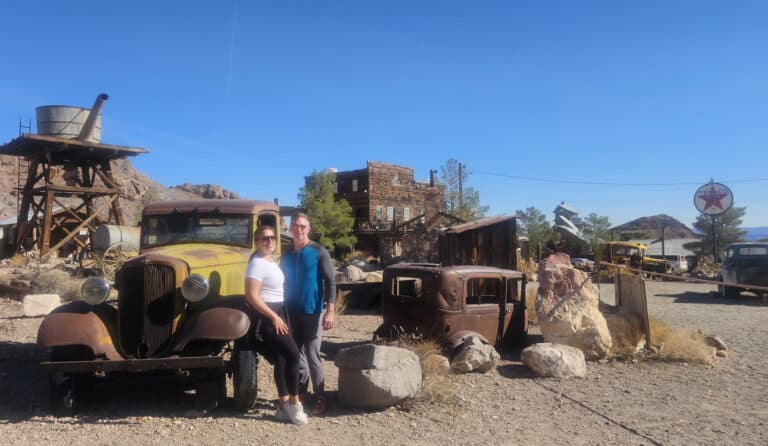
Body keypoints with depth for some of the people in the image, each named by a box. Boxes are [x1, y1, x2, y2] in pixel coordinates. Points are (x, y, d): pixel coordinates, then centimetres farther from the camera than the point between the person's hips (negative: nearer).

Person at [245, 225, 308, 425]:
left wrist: (280, 315, 14)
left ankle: (284, 405, 15)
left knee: (282, 357, 8)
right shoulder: (257, 264, -16)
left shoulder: (271, 261, 12)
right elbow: (251, 296, -23)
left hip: (278, 311, 9)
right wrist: (274, 317, -21)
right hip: (267, 315, -9)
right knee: (293, 353, -12)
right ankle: (294, 402, 0)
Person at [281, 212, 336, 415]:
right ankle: (300, 391, 25)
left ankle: (320, 397, 6)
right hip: (291, 313, 5)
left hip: (313, 312, -5)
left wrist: (330, 310, -16)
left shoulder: (319, 252, -4)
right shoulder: (286, 256, 10)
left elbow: (330, 282, -8)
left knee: (312, 355, -4)